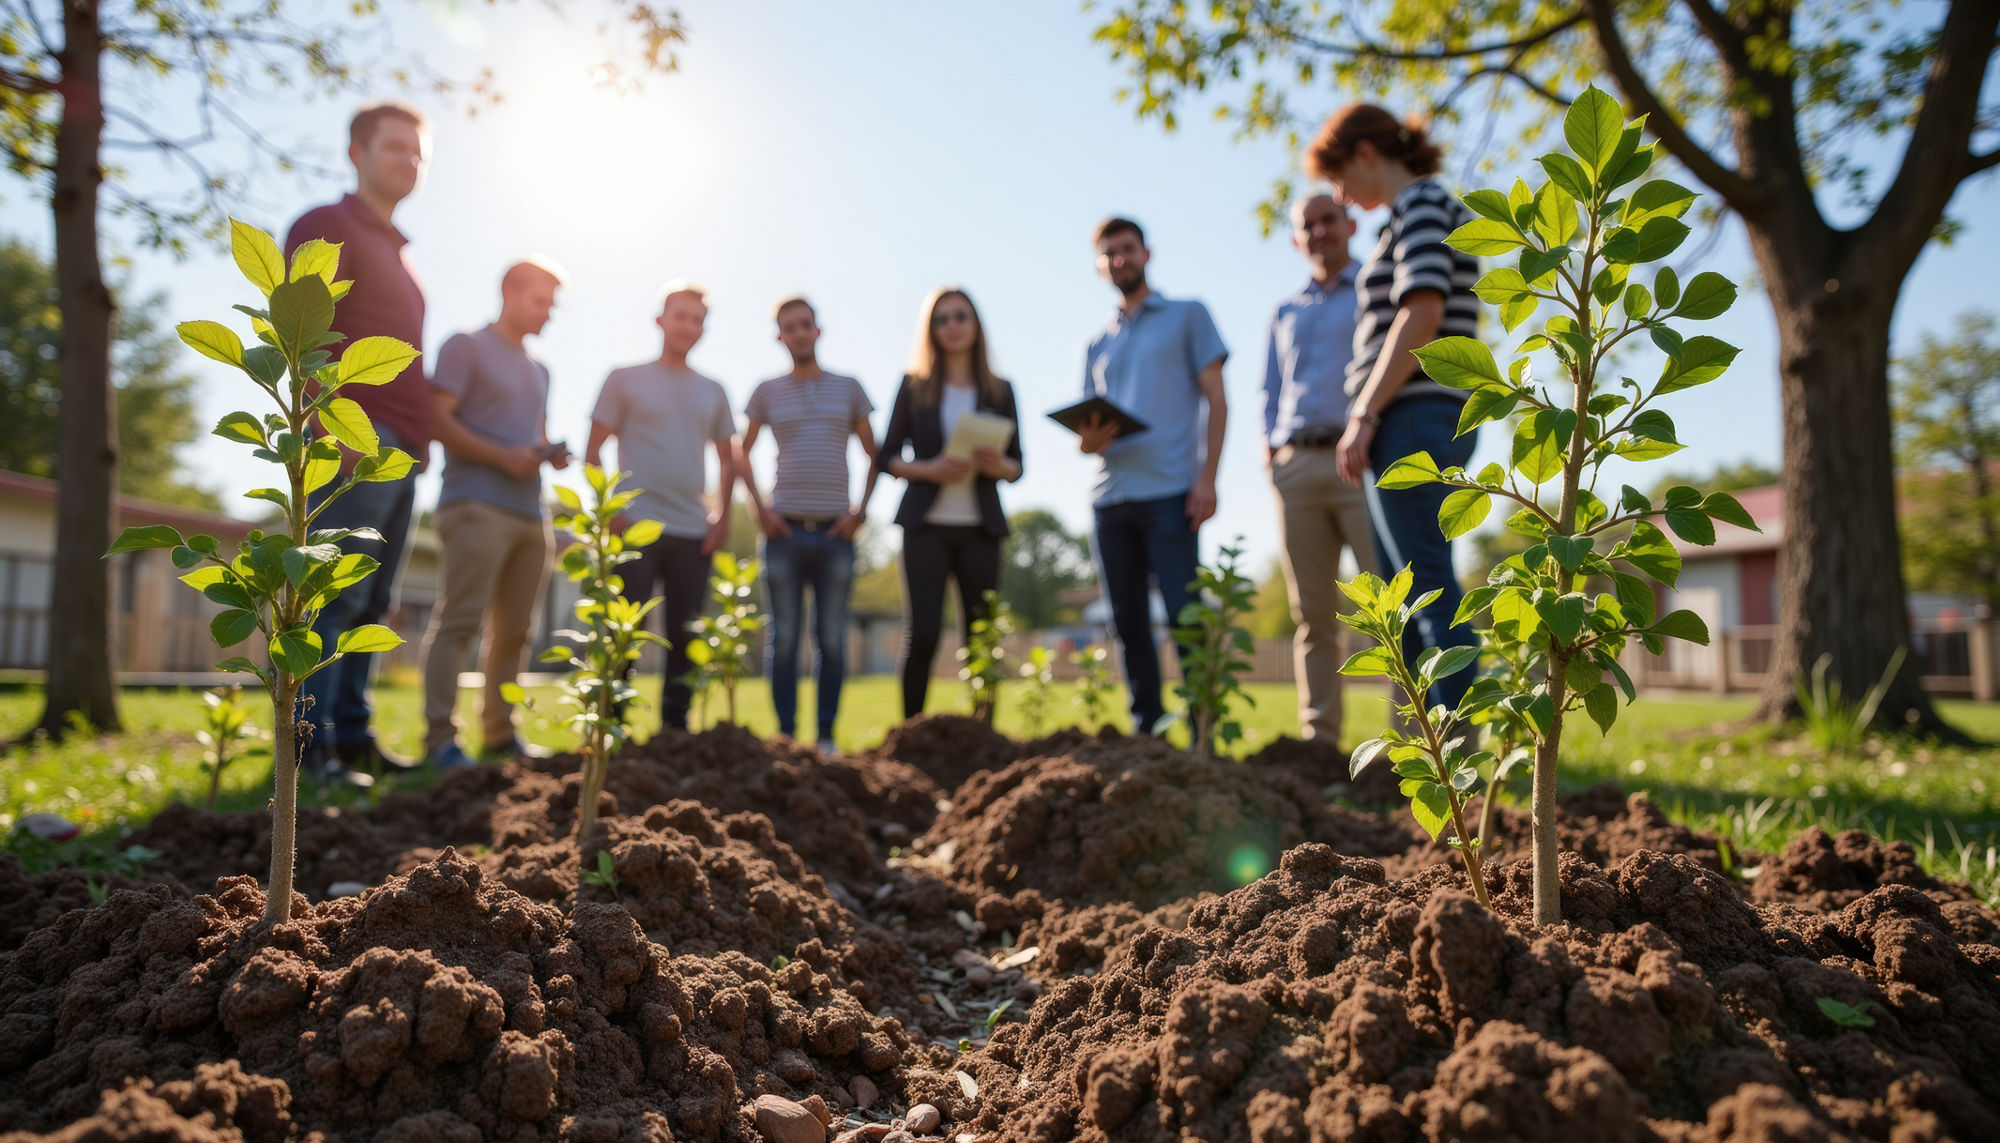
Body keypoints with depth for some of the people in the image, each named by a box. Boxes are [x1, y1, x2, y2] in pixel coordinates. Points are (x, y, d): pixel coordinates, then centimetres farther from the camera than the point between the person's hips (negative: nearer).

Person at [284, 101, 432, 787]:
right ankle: (309, 744, -7)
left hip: (401, 448, 8)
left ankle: (351, 735, 12)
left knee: (371, 603, 7)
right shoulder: (327, 226, 2)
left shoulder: (396, 251, 26)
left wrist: (420, 439, 16)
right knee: (336, 595, -10)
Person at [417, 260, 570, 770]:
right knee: (459, 621, -12)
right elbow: (437, 418, -7)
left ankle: (499, 733, 13)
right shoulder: (466, 346, 3)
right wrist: (504, 457, -16)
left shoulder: (538, 370, 25)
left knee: (512, 630, 7)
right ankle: (440, 737, -12)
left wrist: (551, 454, 8)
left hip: (530, 512, 7)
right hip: (476, 503, -7)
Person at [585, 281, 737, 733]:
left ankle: (675, 728, 13)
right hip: (635, 526, -3)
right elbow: (594, 449, 4)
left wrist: (723, 515, 6)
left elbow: (727, 459, 20)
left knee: (685, 640, 5)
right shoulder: (626, 379, 7)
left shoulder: (712, 391, 16)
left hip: (694, 534, 4)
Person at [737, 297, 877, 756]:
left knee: (832, 639, 1)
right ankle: (785, 734, 10)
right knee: (784, 638, 1)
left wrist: (859, 511, 1)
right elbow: (741, 455, 15)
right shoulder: (767, 392, 10)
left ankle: (826, 736, 10)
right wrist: (760, 509, 2)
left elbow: (875, 456, 12)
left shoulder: (848, 388, 10)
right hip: (785, 528, 0)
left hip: (835, 529, 0)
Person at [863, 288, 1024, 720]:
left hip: (980, 528, 2)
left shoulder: (999, 391, 10)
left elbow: (1017, 465, 11)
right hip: (926, 525, -1)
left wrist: (999, 466, -12)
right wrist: (929, 469, -12)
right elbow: (887, 457, 6)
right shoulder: (914, 386, 7)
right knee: (922, 634, -9)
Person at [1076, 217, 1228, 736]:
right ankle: (1146, 729, 10)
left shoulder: (1187, 316, 12)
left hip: (1169, 491, -5)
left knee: (1185, 615, -10)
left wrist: (1207, 477, -9)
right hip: (1110, 496, 5)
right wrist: (1088, 440, -4)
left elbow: (1216, 401, 4)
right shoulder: (1098, 345, 23)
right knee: (1129, 621, 5)